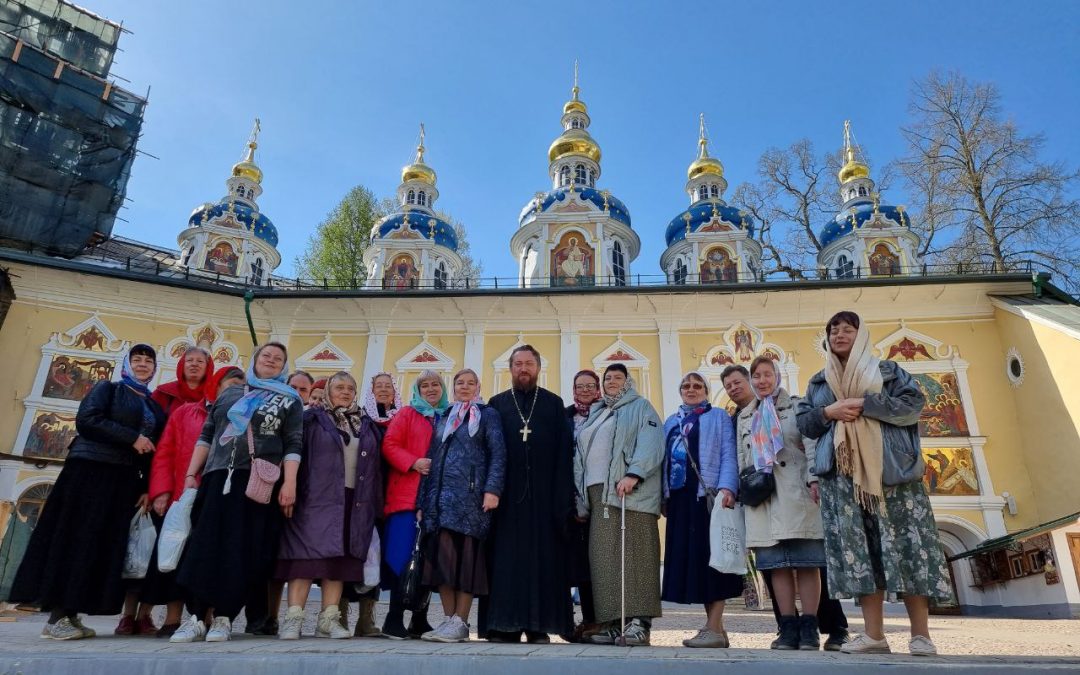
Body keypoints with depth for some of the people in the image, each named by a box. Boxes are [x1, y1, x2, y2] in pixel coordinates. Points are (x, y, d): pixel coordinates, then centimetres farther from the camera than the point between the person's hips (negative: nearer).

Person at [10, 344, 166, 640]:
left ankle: (70, 615, 7)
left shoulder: (155, 406, 17)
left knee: (106, 545, 2)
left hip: (124, 481, 6)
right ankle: (56, 617, -3)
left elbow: (156, 450, 12)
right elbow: (86, 419, -11)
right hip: (89, 472, -5)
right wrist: (132, 438, -14)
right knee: (75, 539, -7)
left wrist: (148, 488, 0)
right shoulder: (107, 388, 5)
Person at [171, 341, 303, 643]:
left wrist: (289, 484, -11)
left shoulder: (290, 401, 8)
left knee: (242, 550, -3)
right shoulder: (229, 394, 19)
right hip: (218, 477, 3)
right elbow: (206, 436, 18)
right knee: (205, 545, -2)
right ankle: (195, 617, 4)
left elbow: (293, 445, -1)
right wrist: (191, 474, 9)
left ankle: (223, 618, 5)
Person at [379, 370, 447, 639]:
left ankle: (420, 620, 14)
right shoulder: (407, 414, 7)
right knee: (404, 555, -7)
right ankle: (394, 619, 1)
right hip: (407, 495, -3)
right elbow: (389, 445, -3)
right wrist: (413, 462, -16)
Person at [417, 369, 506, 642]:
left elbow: (498, 454, -2)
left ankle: (460, 622, -2)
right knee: (440, 556, 1)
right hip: (440, 496, 5)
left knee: (465, 557, -7)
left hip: (470, 496, -5)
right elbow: (432, 459, 18)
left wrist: (492, 489, -16)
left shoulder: (487, 415, 8)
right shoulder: (443, 418, 21)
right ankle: (448, 619, 8)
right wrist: (423, 500, 11)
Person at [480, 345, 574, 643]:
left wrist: (563, 495, -7)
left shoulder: (554, 404, 10)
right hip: (507, 493, 1)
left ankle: (540, 624, 7)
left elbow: (564, 451, 3)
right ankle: (504, 624, 8)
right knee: (505, 556, 1)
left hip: (543, 494, 0)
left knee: (543, 555, 1)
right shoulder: (497, 404, 12)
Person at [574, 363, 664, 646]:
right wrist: (579, 498, 12)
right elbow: (582, 456, 22)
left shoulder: (641, 407, 9)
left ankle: (638, 620, -7)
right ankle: (613, 622, 2)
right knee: (604, 557, 0)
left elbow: (650, 444, -8)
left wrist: (632, 475, -23)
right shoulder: (596, 414, 27)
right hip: (598, 492, 6)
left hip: (631, 491, -6)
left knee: (634, 553, -9)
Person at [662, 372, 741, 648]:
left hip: (708, 493, -5)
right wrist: (663, 496, 9)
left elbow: (728, 454, -3)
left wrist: (726, 488, -18)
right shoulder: (670, 422, 22)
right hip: (679, 496, 5)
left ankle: (714, 628, -5)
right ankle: (714, 626, 9)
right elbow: (665, 459, 19)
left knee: (711, 555, -7)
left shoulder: (719, 416, 8)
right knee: (689, 558, 3)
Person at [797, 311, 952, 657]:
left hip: (889, 469, -2)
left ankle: (920, 634, 1)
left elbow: (914, 403, -3)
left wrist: (865, 404, -12)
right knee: (858, 548, -3)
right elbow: (803, 420, 14)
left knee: (903, 544, -6)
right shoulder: (819, 381, 20)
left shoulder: (887, 370, 11)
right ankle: (874, 634, 0)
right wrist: (828, 412, -6)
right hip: (842, 473, 3)